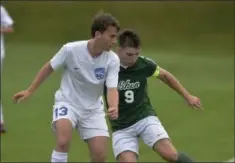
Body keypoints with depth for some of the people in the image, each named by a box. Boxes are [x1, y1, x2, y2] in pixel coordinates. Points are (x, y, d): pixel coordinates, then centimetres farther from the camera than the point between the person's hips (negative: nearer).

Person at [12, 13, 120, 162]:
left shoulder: (113, 60, -16)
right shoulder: (71, 50, -21)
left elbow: (112, 88, -23)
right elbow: (49, 67, -4)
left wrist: (114, 108, -45)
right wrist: (30, 91, 3)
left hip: (93, 109, 3)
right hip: (68, 102, -3)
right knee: (63, 142, -31)